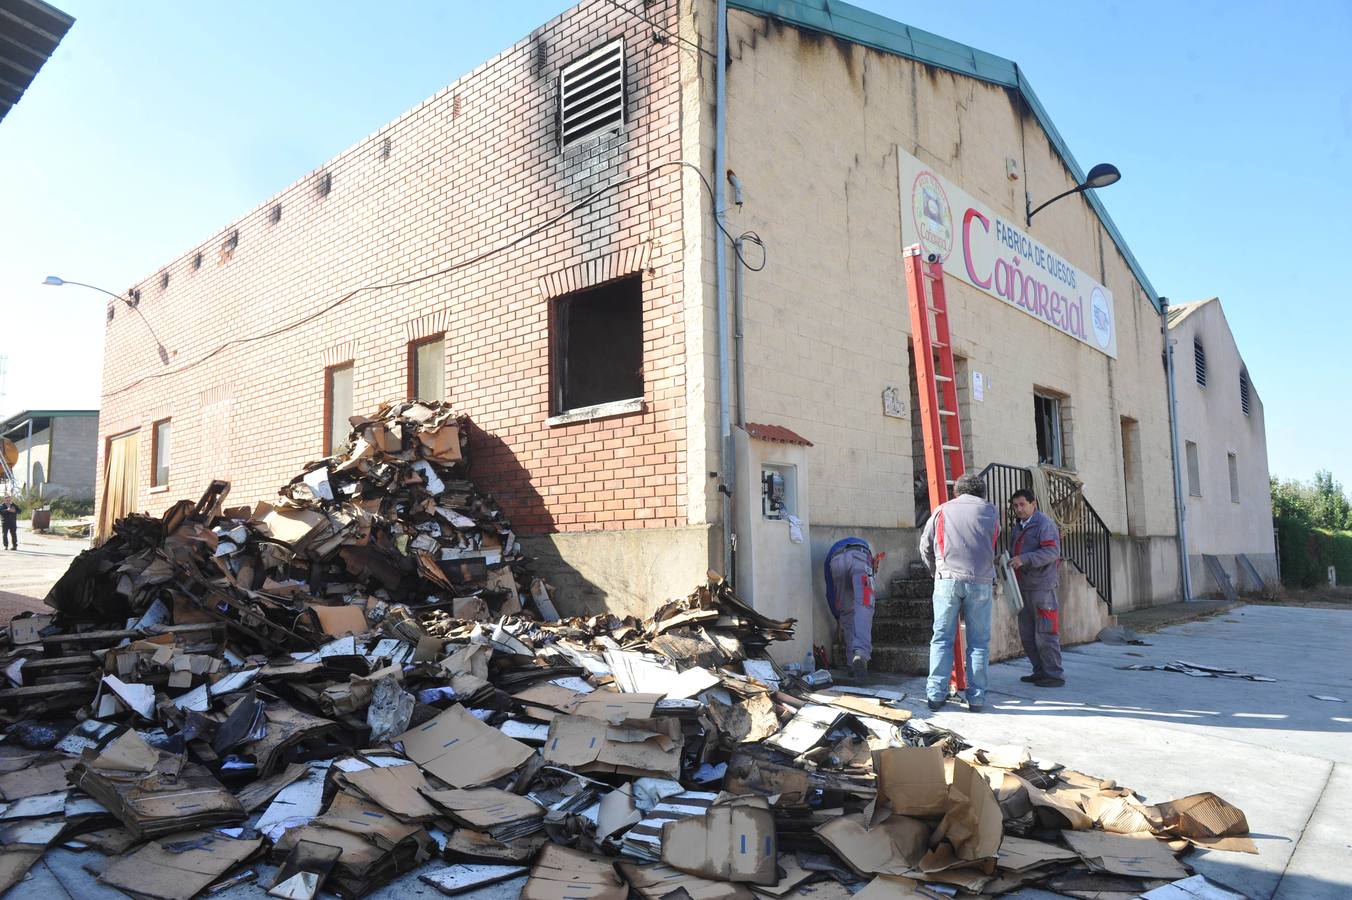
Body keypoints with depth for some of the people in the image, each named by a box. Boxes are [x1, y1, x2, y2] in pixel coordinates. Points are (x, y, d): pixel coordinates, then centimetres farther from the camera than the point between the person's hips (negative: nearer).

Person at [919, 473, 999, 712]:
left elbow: (925, 548, 18)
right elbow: (994, 548, 23)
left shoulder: (942, 510, 15)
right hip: (981, 582, 0)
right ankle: (976, 698, 7)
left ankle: (936, 694, 2)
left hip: (948, 579, 0)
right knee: (978, 642, 6)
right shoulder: (990, 511, 16)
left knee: (941, 638, 5)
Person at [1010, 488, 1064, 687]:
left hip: (1041, 586, -9)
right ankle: (1040, 671, 21)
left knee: (1045, 633, -6)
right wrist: (1008, 560, 10)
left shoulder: (1044, 523, -9)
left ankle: (1055, 675, 2)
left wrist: (1024, 559, -27)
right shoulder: (1018, 526, 19)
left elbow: (1052, 552, -20)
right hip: (1023, 587, 9)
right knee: (1027, 634, 12)